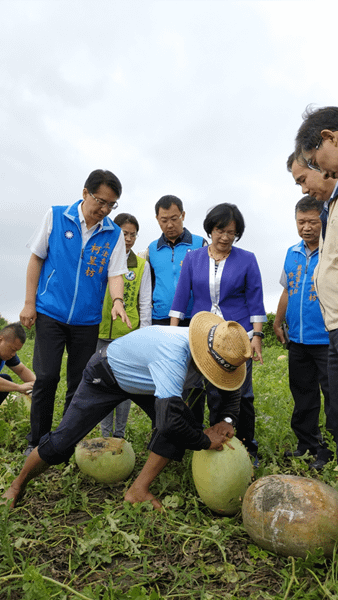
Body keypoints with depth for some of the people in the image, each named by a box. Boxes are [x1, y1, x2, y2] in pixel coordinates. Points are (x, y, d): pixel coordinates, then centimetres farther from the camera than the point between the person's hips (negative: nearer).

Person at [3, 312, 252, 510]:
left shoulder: (213, 351, -20)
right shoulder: (173, 356, -46)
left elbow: (231, 389, -1)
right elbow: (168, 421, -51)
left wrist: (226, 420, -21)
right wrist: (205, 442, -32)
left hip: (143, 382, 7)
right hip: (106, 376, -6)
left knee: (185, 426, -13)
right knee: (60, 443, -5)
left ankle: (139, 490, 1)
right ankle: (18, 485, 25)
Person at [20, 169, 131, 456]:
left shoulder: (114, 234, 1)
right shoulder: (56, 216, -1)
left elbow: (115, 273, -3)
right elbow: (36, 258, 3)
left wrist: (117, 301, -24)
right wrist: (29, 303, -1)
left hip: (87, 319, 2)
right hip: (50, 313, -2)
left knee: (79, 383, 9)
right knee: (47, 377, -4)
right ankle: (36, 442, 16)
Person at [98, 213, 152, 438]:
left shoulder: (142, 265, 6)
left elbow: (145, 302, 6)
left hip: (129, 334, 0)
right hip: (102, 333, 1)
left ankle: (120, 433, 21)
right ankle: (106, 433, 22)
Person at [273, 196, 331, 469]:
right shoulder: (292, 253, 10)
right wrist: (278, 323, 20)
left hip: (327, 340, -6)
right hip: (298, 340, 6)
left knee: (332, 395, 3)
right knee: (303, 395, 16)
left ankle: (331, 450, 18)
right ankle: (307, 444, 31)